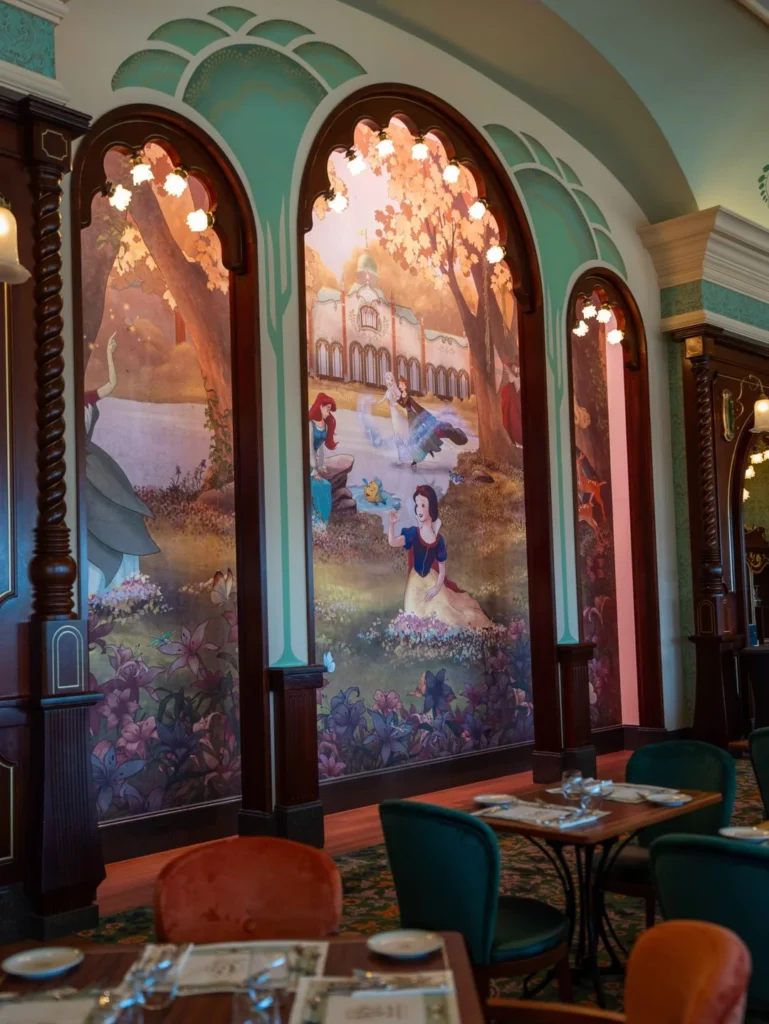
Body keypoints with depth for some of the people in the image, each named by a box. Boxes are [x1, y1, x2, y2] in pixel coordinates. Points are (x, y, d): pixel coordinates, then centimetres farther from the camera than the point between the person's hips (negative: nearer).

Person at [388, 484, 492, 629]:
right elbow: (392, 542, -31)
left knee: (442, 613, 1)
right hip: (416, 581, -1)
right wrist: (392, 524, -44)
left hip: (433, 580, 1)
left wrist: (437, 588, -11)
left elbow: (442, 569, -1)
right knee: (414, 616, -7)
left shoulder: (438, 540, -9)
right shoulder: (413, 533, -14)